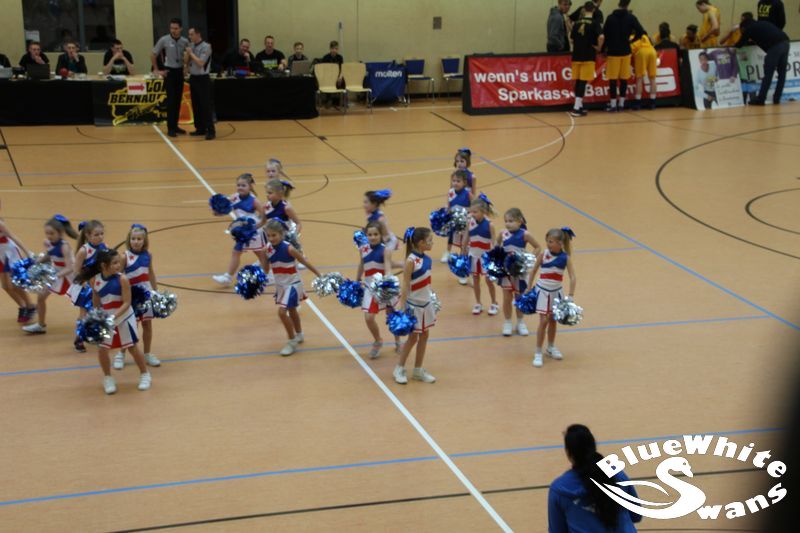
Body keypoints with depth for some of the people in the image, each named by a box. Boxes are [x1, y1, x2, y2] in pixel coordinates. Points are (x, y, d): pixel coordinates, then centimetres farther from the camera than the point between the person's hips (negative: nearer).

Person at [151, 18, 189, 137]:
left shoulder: (185, 41, 0)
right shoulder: (164, 40, -8)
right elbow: (153, 55, 0)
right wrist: (157, 70, -2)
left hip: (180, 72, 4)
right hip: (169, 72, -4)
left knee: (178, 100, 7)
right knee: (171, 100, -6)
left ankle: (175, 126, 17)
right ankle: (170, 128, -3)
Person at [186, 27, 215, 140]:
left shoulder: (205, 47, -12)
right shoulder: (191, 46, 10)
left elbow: (201, 63, -20)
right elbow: (186, 61, 11)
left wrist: (191, 53, -10)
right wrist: (188, 53, -6)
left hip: (202, 79, -8)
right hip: (193, 78, 8)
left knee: (206, 105, -7)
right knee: (196, 105, 11)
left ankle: (211, 130, -6)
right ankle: (200, 128, 19)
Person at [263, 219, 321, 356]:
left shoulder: (289, 249, -24)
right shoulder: (268, 249, -9)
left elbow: (305, 263, -14)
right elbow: (266, 270, 1)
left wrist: (320, 277, -10)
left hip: (292, 284, -6)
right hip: (280, 285, 6)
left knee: (282, 312, -16)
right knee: (291, 311, 25)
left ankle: (292, 341, 2)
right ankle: (299, 335, 47)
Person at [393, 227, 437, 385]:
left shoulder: (427, 259, 0)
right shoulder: (411, 261, -21)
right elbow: (405, 285, -18)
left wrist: (432, 298, 16)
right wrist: (401, 308, -19)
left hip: (426, 303, 7)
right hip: (414, 305, -7)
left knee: (424, 336, 12)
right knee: (413, 337, 3)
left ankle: (418, 371, 23)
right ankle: (399, 370, 19)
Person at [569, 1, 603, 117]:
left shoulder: (577, 22, 7)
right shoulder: (594, 22, -8)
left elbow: (572, 40, 13)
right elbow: (601, 37, -22)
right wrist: (599, 47, -7)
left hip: (577, 55, 5)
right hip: (588, 56, -5)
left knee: (578, 81, 13)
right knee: (583, 82, -4)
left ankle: (579, 105, 20)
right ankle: (576, 108, -10)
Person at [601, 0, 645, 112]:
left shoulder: (610, 17, -2)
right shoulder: (631, 17, -2)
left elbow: (604, 35, -3)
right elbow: (640, 32, -9)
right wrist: (631, 40, 8)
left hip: (613, 52, -1)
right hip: (625, 51, 1)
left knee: (613, 78, 1)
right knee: (624, 78, 7)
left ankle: (613, 104, -1)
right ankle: (621, 103, 9)